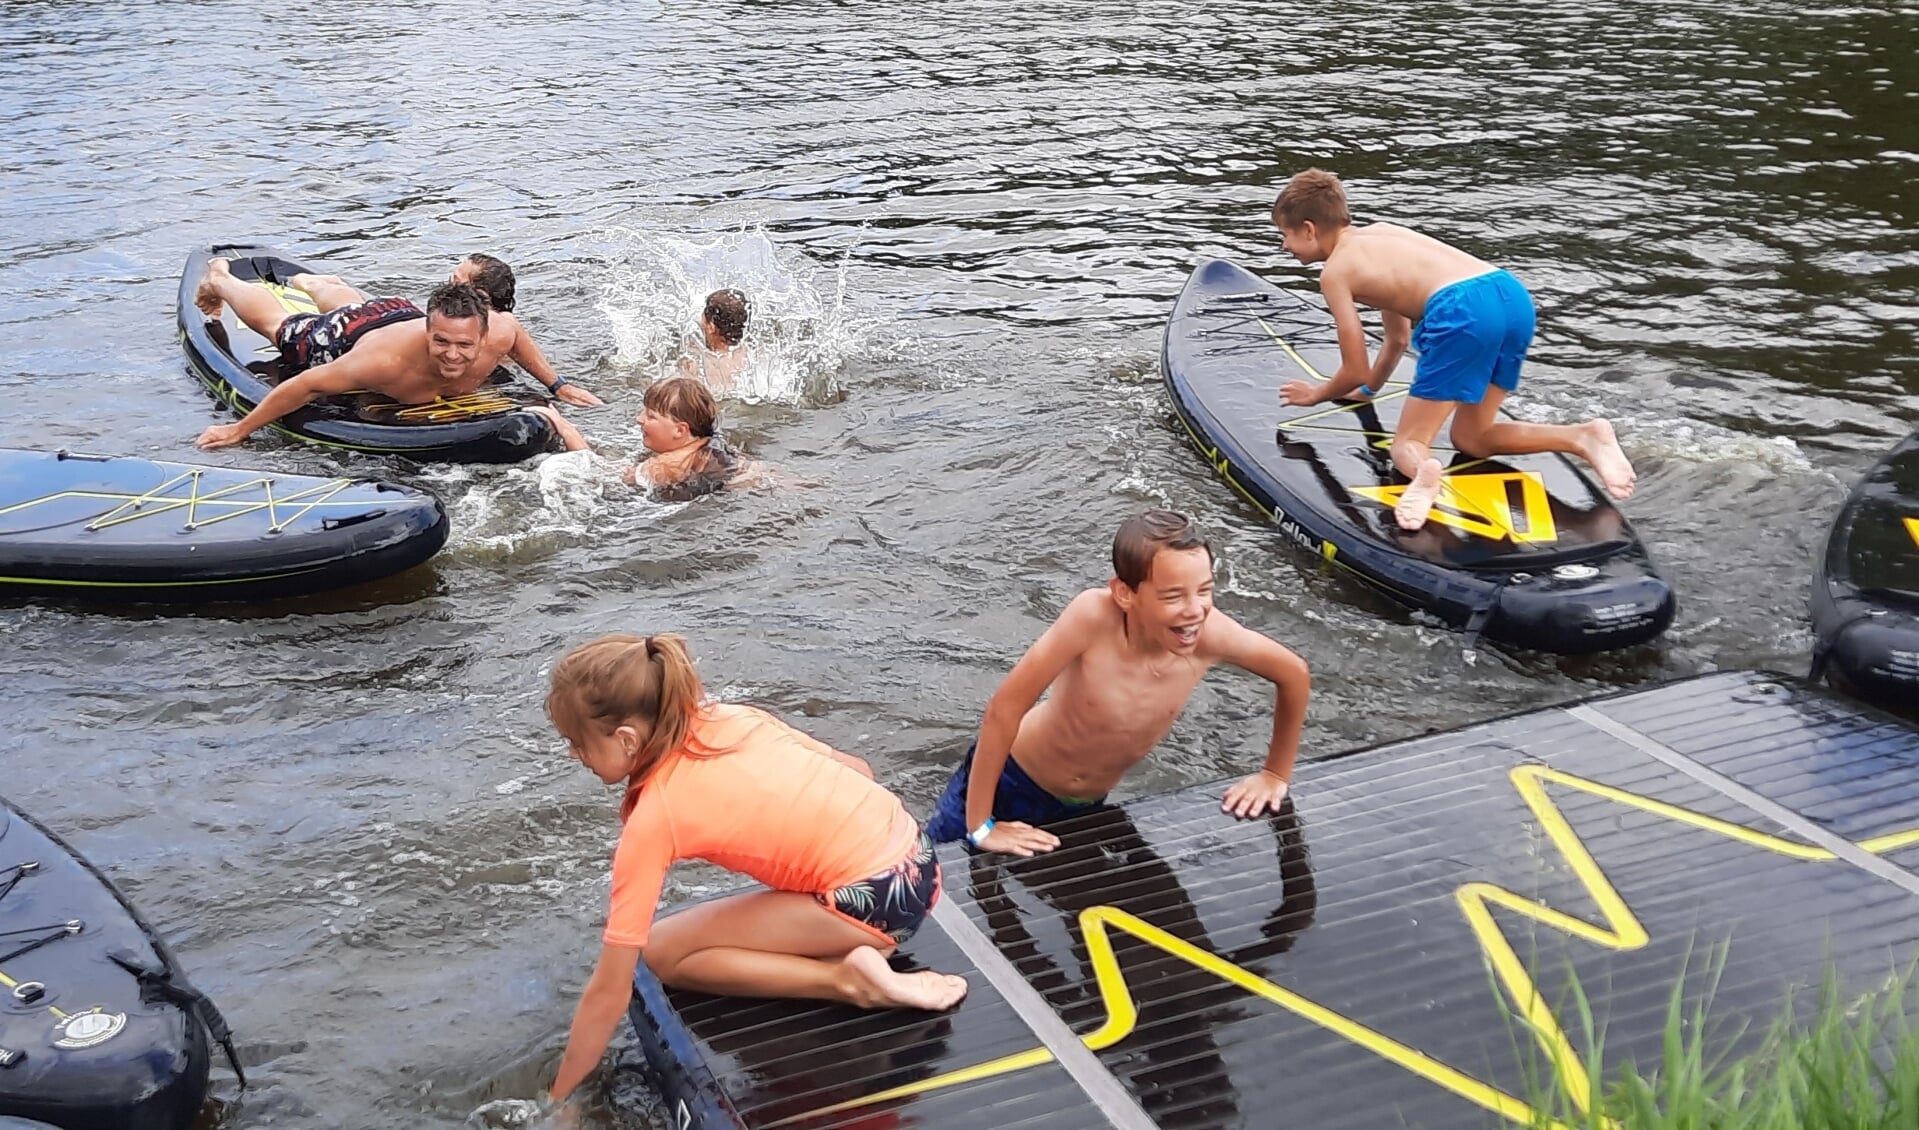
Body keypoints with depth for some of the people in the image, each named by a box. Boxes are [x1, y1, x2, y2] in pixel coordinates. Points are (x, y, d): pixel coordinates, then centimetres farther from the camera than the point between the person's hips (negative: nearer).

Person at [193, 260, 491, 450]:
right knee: (277, 325, 32)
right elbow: (308, 384, -39)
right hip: (349, 334, -2)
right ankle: (219, 280, 61)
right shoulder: (388, 361, -51)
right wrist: (238, 430, -31)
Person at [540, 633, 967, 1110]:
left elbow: (609, 991, -8)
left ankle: (849, 980, -8)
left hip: (873, 898, -8)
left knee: (664, 952, 2)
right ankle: (858, 948, 8)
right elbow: (857, 769, 13)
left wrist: (557, 1100, 3)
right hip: (916, 857, 8)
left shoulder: (653, 819, -12)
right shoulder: (730, 717, 5)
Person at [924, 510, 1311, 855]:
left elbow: (1294, 674, -6)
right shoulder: (1094, 616, -36)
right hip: (1008, 782, -4)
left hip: (1086, 805, 4)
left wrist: (1276, 775, 2)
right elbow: (1004, 709, -31)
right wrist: (980, 827, -27)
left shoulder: (1210, 634, -25)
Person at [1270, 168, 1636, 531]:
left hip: (1462, 313, -7)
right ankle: (1582, 436, 3)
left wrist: (1318, 393, 31)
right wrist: (1369, 390, 50)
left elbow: (1355, 372, 11)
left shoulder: (1335, 272, 9)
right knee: (1471, 439, 22)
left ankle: (1424, 469, -30)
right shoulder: (1379, 233, 31)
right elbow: (1399, 338, 39)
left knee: (1407, 443, 6)